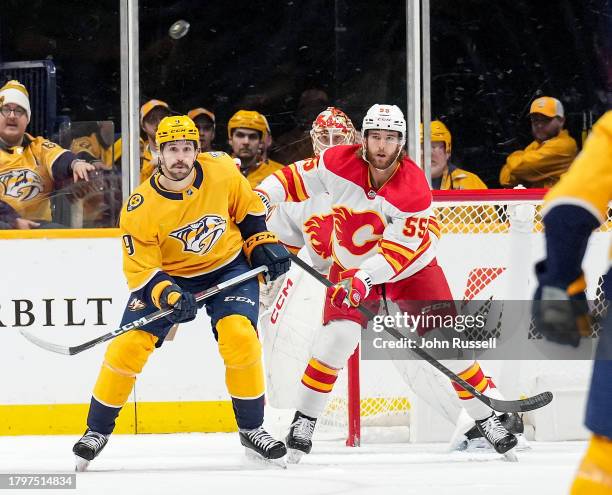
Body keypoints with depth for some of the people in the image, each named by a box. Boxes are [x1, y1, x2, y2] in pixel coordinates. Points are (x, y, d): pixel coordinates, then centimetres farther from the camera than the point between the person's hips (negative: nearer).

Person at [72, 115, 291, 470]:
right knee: (130, 344, -12)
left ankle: (252, 428, -5)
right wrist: (168, 296, -35)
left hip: (228, 266, 1)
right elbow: (141, 270, -20)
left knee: (239, 335, -22)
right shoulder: (140, 210, -23)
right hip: (167, 275, 0)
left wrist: (265, 245, -1)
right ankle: (98, 430, 6)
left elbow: (249, 210, 3)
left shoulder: (223, 172, -18)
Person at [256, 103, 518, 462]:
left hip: (412, 270, -1)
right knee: (338, 338, -18)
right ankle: (304, 421, -6)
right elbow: (296, 178, -5)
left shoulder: (414, 187, -27)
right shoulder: (339, 163, -19)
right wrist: (261, 198, -20)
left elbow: (399, 250, -32)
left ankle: (486, 418, 10)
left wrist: (365, 279, -44)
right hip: (353, 269, 1)